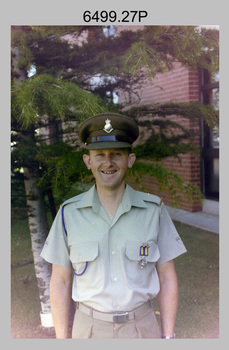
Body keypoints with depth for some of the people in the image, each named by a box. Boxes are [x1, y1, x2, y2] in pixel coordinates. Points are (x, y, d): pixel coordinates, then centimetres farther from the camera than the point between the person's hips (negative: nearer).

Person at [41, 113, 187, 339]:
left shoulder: (153, 210, -8)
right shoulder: (69, 213, -7)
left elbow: (167, 277, -3)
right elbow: (60, 281, -2)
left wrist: (167, 337, -2)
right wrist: (61, 341, -1)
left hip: (142, 327, 0)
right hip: (89, 328, 1)